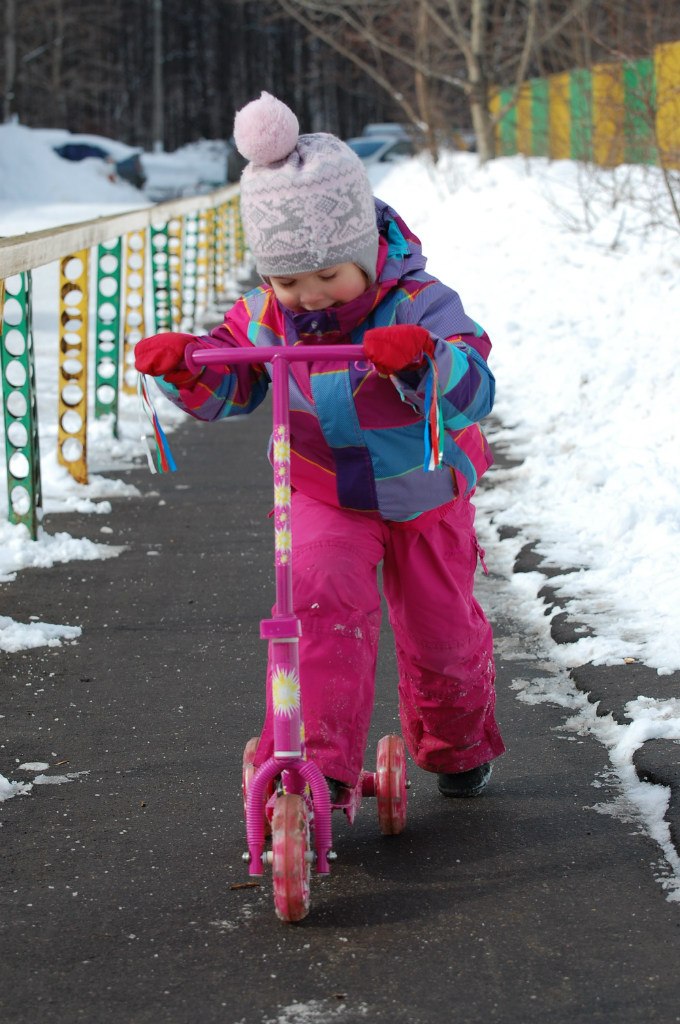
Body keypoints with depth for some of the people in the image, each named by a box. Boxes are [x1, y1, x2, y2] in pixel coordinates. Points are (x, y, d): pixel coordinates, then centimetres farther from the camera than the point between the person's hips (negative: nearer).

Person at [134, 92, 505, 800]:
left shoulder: (418, 305, -25)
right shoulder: (266, 315, -14)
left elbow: (473, 395, -36)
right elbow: (227, 388, 1)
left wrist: (425, 356, -57)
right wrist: (183, 367, -21)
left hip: (424, 496, -1)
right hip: (324, 494, 1)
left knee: (441, 631, 12)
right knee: (322, 595, -27)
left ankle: (457, 747, 43)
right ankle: (316, 760, -22)